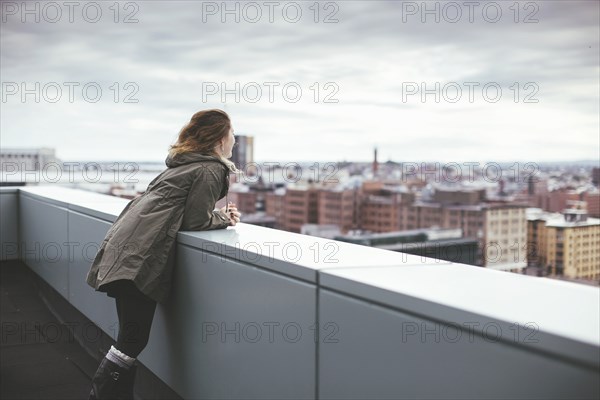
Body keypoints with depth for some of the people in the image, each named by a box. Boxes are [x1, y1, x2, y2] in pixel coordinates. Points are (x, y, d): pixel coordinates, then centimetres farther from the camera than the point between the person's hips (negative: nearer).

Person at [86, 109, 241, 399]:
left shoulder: (185, 163, 24)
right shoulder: (211, 170, -4)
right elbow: (195, 220, -8)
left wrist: (220, 214, 17)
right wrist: (225, 218, 9)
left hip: (126, 247, 10)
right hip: (140, 256, -10)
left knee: (131, 337, 12)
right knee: (134, 340, -7)